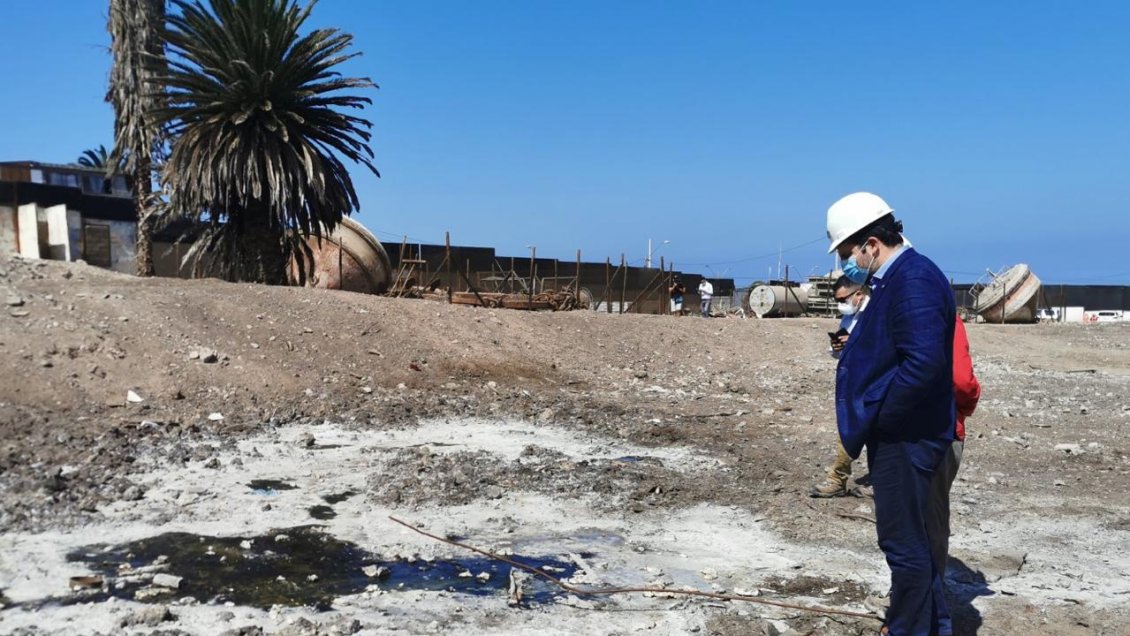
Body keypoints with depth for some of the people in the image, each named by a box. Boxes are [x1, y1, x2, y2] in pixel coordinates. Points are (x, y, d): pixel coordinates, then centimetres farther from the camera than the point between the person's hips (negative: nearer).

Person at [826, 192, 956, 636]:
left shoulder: (913, 280, -20)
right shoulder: (893, 280, 13)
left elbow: (923, 362, -29)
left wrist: (877, 415, -21)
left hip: (904, 436, -11)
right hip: (897, 433, 11)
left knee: (903, 541, 1)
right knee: (908, 536, 21)